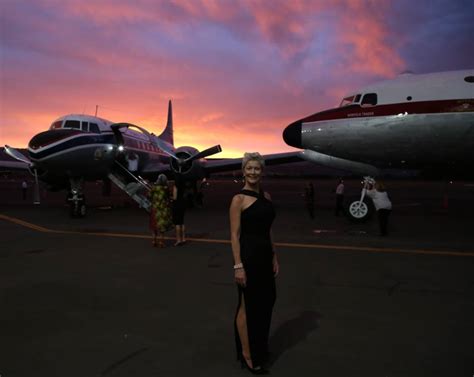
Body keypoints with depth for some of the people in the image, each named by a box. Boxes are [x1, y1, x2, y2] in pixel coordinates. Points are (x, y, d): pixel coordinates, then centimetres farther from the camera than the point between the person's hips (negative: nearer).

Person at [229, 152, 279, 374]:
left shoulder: (266, 196, 9)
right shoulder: (239, 199, -11)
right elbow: (234, 235, -14)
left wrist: (274, 256, 12)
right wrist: (238, 265, -18)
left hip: (265, 255, 7)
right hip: (248, 256, -7)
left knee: (265, 302, 18)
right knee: (247, 305, 5)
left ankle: (259, 349, 38)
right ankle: (248, 357, 20)